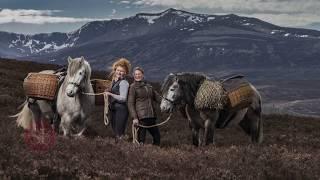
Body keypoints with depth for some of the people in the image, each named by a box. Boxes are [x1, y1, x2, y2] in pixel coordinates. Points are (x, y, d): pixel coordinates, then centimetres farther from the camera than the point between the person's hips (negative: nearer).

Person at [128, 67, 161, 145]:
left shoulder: (148, 86, 17)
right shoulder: (133, 87, -1)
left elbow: (157, 97, 22)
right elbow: (130, 104, -6)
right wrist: (134, 117, -15)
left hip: (151, 116, 7)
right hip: (141, 117, -7)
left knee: (157, 136, 11)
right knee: (141, 139, -6)